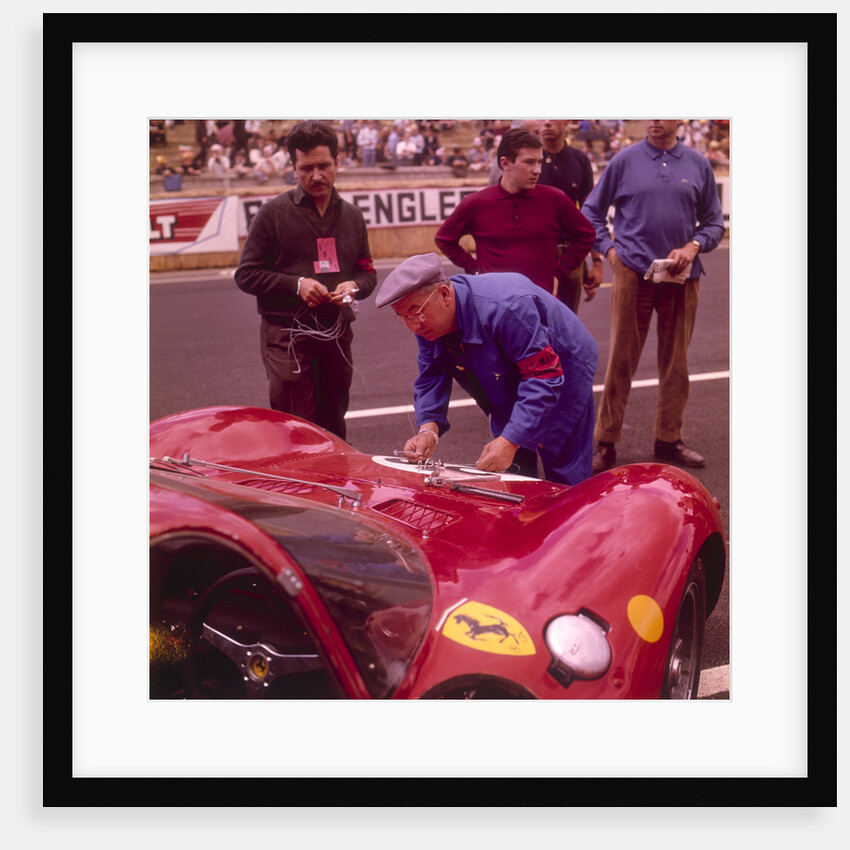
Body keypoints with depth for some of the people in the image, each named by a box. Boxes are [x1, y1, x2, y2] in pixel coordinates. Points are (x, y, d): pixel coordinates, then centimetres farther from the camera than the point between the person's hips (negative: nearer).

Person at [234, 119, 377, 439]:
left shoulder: (351, 215, 13)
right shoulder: (274, 212, -2)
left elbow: (367, 272, 20)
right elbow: (246, 274, -2)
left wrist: (354, 286, -4)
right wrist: (296, 285, -15)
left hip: (337, 335, 5)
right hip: (287, 336, -4)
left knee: (334, 429, 12)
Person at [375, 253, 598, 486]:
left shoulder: (505, 308, -39)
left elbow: (543, 378, -37)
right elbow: (431, 378, -8)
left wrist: (510, 441, -44)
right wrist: (428, 429, -27)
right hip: (509, 387, 7)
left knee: (566, 482, -3)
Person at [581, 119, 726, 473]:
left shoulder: (699, 164, 8)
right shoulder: (625, 160, 4)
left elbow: (714, 221, 12)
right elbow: (591, 212, 11)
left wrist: (693, 246, -6)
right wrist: (608, 249, 0)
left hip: (681, 277, 2)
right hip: (633, 273, -2)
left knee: (676, 362, 9)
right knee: (621, 360, -1)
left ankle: (669, 439, 21)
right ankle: (606, 442, 6)